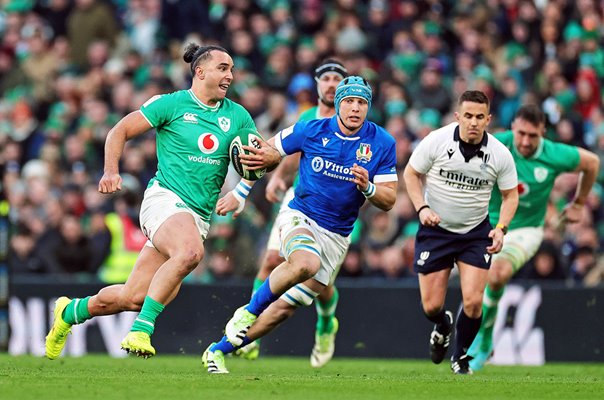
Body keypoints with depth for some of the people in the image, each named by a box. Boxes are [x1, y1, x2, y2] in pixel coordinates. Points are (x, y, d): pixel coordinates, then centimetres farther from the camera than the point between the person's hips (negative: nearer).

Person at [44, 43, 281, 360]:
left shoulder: (237, 116, 12)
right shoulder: (172, 104, -1)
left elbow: (269, 153, 17)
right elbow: (119, 132, 4)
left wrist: (269, 156, -8)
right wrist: (111, 171, -11)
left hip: (199, 214, 5)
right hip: (165, 199, -5)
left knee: (133, 299, 3)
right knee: (190, 252, -39)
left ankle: (71, 312, 30)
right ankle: (142, 328, -31)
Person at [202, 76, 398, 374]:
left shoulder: (382, 144, -5)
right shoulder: (311, 131, -8)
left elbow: (388, 200, -3)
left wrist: (368, 187, -24)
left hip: (336, 236, 3)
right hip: (299, 216, -3)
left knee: (285, 308, 1)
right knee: (306, 263, -38)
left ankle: (218, 351, 16)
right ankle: (249, 311, -17)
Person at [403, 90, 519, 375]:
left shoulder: (500, 154, -10)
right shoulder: (436, 141, -14)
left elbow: (510, 194, 4)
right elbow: (411, 173, 0)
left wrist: (501, 228, -11)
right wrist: (422, 208, -13)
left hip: (476, 233, 0)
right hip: (435, 229, 0)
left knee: (473, 301, -13)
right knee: (431, 306, -2)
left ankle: (461, 355, 16)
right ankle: (442, 327, 38)